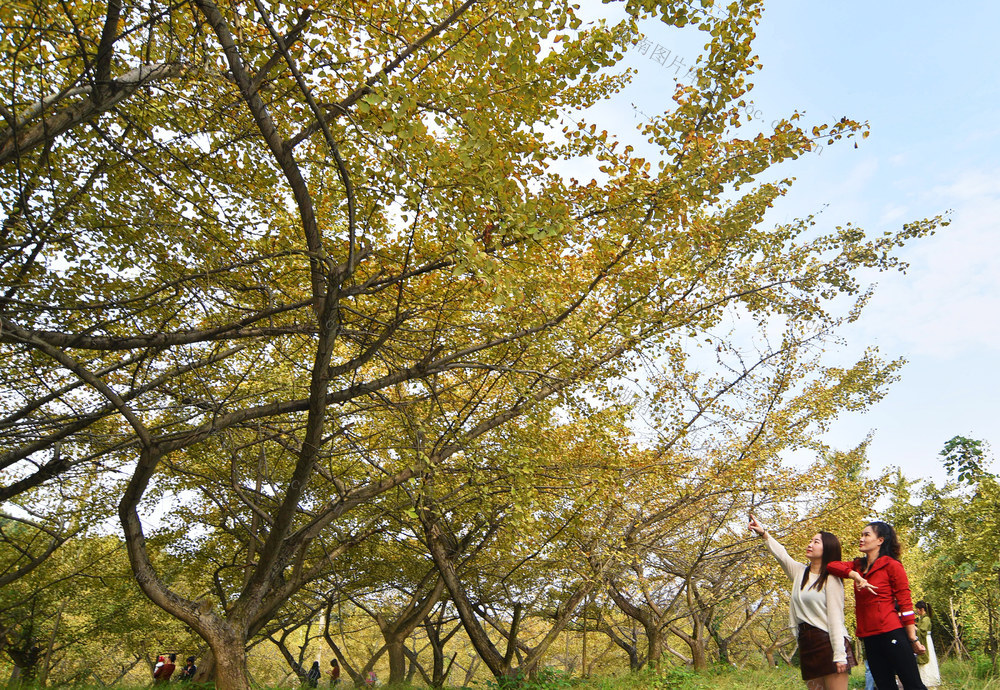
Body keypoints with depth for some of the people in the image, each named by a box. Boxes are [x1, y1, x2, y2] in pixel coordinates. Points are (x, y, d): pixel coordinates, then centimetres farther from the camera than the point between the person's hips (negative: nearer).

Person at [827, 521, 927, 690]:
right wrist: (855, 576, -18)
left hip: (891, 634, -6)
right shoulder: (859, 566, 13)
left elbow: (905, 603, -6)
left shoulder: (892, 565, -4)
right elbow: (831, 565, -2)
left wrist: (913, 639, -9)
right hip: (869, 637, 6)